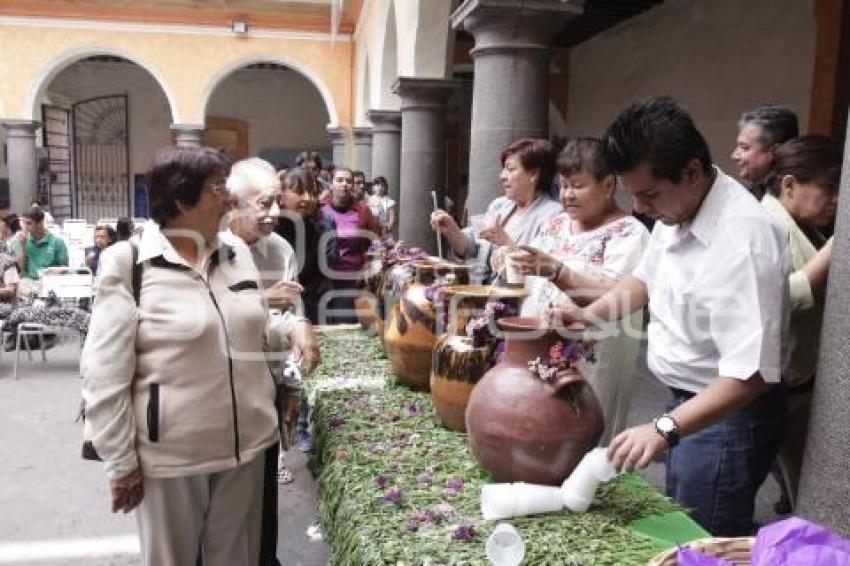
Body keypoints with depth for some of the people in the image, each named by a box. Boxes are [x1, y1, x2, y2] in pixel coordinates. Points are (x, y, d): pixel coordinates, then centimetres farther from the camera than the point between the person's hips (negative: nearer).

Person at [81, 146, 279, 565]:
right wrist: (120, 463, -10)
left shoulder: (239, 256, 4)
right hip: (171, 453, -4)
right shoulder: (129, 264, -12)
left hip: (244, 444, 5)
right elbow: (103, 374, -12)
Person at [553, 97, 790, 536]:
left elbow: (752, 372, -32)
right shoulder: (675, 208, -3)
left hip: (728, 413, -8)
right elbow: (646, 277, 14)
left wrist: (665, 428, -38)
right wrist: (589, 314, -2)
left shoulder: (744, 237, -30)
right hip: (687, 402, 8)